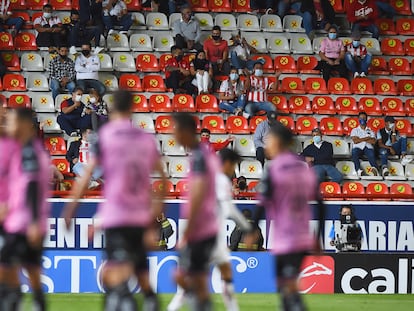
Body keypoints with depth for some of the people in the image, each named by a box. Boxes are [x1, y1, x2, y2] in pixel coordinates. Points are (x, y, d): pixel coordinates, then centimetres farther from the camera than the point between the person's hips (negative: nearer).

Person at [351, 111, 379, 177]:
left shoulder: (370, 131, 24)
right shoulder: (354, 130, 20)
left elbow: (373, 141, 5)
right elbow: (355, 141, 1)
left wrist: (361, 139, 3)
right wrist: (366, 138, 4)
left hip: (368, 147, 1)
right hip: (358, 147, -1)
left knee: (371, 153, -36)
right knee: (355, 152, -37)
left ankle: (374, 168, -61)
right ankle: (359, 170, -54)